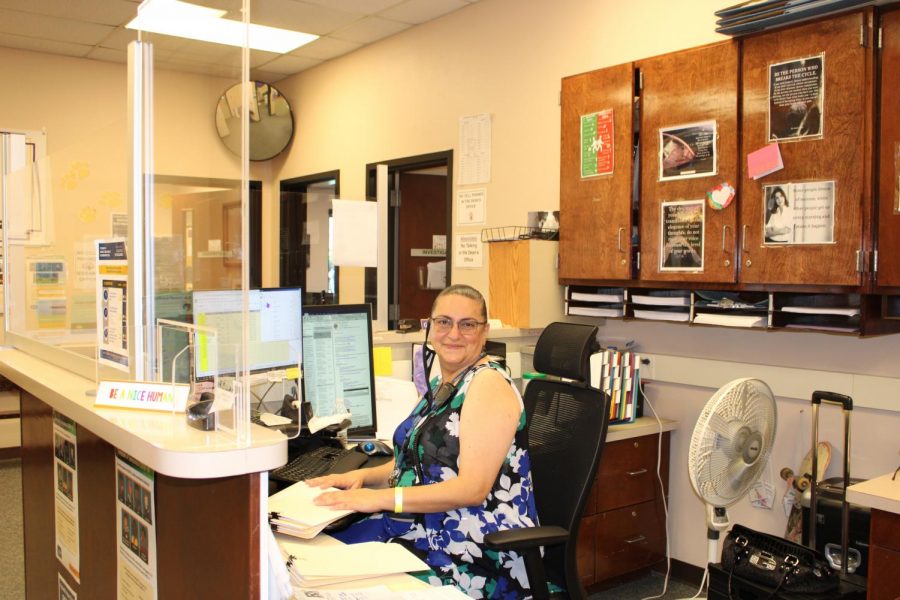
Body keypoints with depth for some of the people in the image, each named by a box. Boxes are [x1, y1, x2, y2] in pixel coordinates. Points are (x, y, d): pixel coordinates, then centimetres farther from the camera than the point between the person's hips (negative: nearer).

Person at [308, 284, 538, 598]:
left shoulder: (489, 382, -14)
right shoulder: (440, 384, 13)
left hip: (477, 549, -8)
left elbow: (473, 487, -21)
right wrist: (362, 475, 0)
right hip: (419, 525, 8)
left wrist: (380, 498, -24)